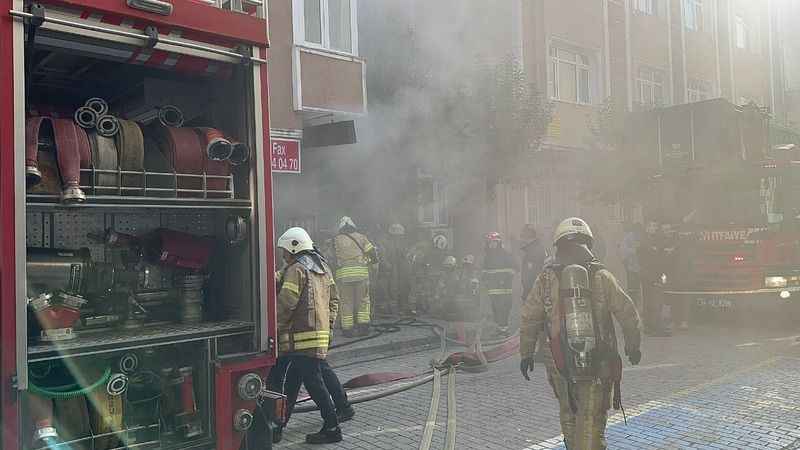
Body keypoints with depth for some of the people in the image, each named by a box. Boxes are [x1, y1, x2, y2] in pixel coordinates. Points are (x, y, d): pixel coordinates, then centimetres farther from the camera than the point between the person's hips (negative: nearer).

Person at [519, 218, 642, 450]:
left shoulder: (546, 278, -1)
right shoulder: (601, 276, -2)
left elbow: (528, 319, 3)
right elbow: (629, 314, 3)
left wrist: (526, 353, 16)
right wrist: (633, 347, 19)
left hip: (560, 364, 1)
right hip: (599, 365, -1)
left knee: (569, 417, 19)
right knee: (592, 424, 4)